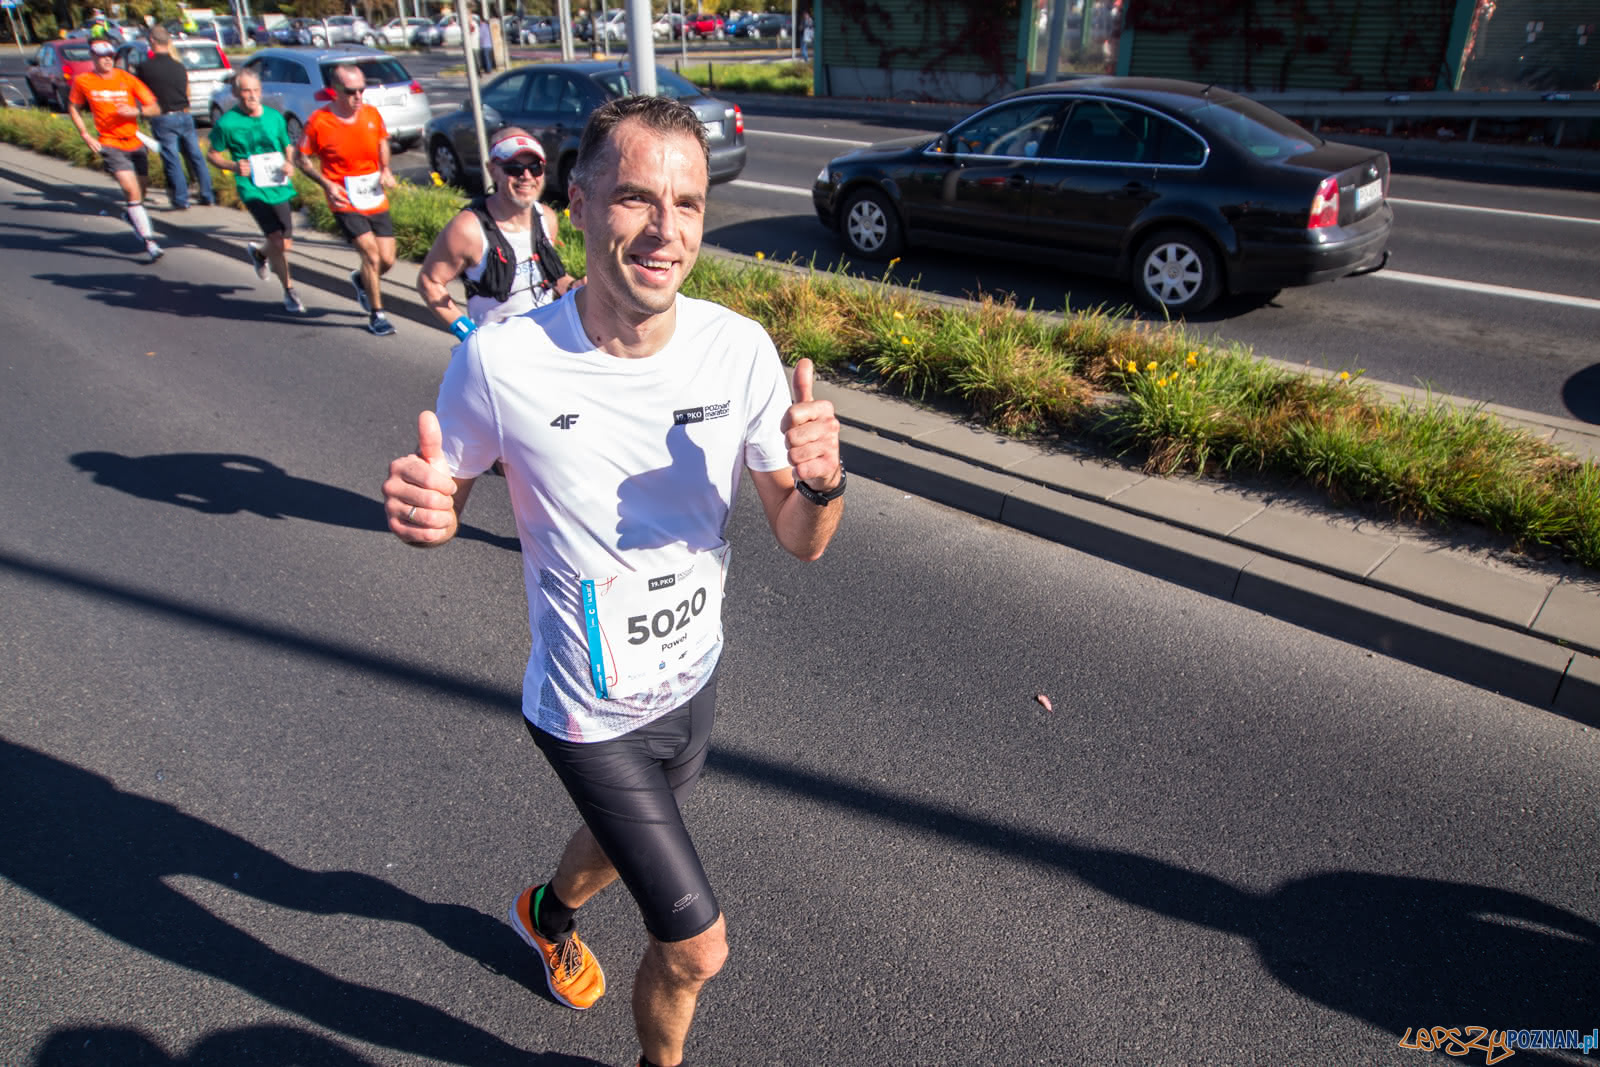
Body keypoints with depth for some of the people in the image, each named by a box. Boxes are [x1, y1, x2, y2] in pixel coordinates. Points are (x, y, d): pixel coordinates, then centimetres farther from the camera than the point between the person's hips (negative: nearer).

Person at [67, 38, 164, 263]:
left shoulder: (127, 79, -1)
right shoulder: (83, 81, 0)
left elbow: (155, 108, -3)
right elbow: (73, 108, 13)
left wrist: (136, 111, -22)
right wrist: (85, 135, 2)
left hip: (134, 142, 3)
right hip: (110, 144, -3)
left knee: (142, 187, 15)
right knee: (131, 190, -18)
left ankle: (130, 214, 50)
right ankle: (149, 242, -19)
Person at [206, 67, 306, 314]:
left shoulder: (275, 116, 4)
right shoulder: (226, 123, -6)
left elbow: (288, 147, 16)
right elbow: (212, 154, 4)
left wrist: (290, 163, -6)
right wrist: (233, 166, -15)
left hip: (279, 187, 4)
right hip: (252, 189, -4)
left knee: (286, 244, 11)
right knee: (276, 239, -17)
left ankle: (258, 253, 47)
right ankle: (289, 292, -3)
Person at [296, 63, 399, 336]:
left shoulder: (372, 114, 0)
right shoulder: (318, 122, -11)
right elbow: (302, 158, -1)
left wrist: (385, 170, 2)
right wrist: (327, 184, -15)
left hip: (376, 200, 4)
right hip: (345, 203, -4)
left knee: (387, 260, 4)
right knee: (371, 254, -16)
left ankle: (360, 279, 39)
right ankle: (376, 315, 0)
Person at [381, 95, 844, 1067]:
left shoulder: (741, 349, -16)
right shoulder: (501, 361, -25)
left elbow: (802, 542, -11)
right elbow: (446, 496, -7)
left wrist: (822, 483, -34)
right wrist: (422, 509, -31)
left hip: (696, 678, 5)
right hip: (590, 713, -4)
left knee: (630, 839, 33)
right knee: (698, 947, 4)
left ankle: (550, 912, 70)